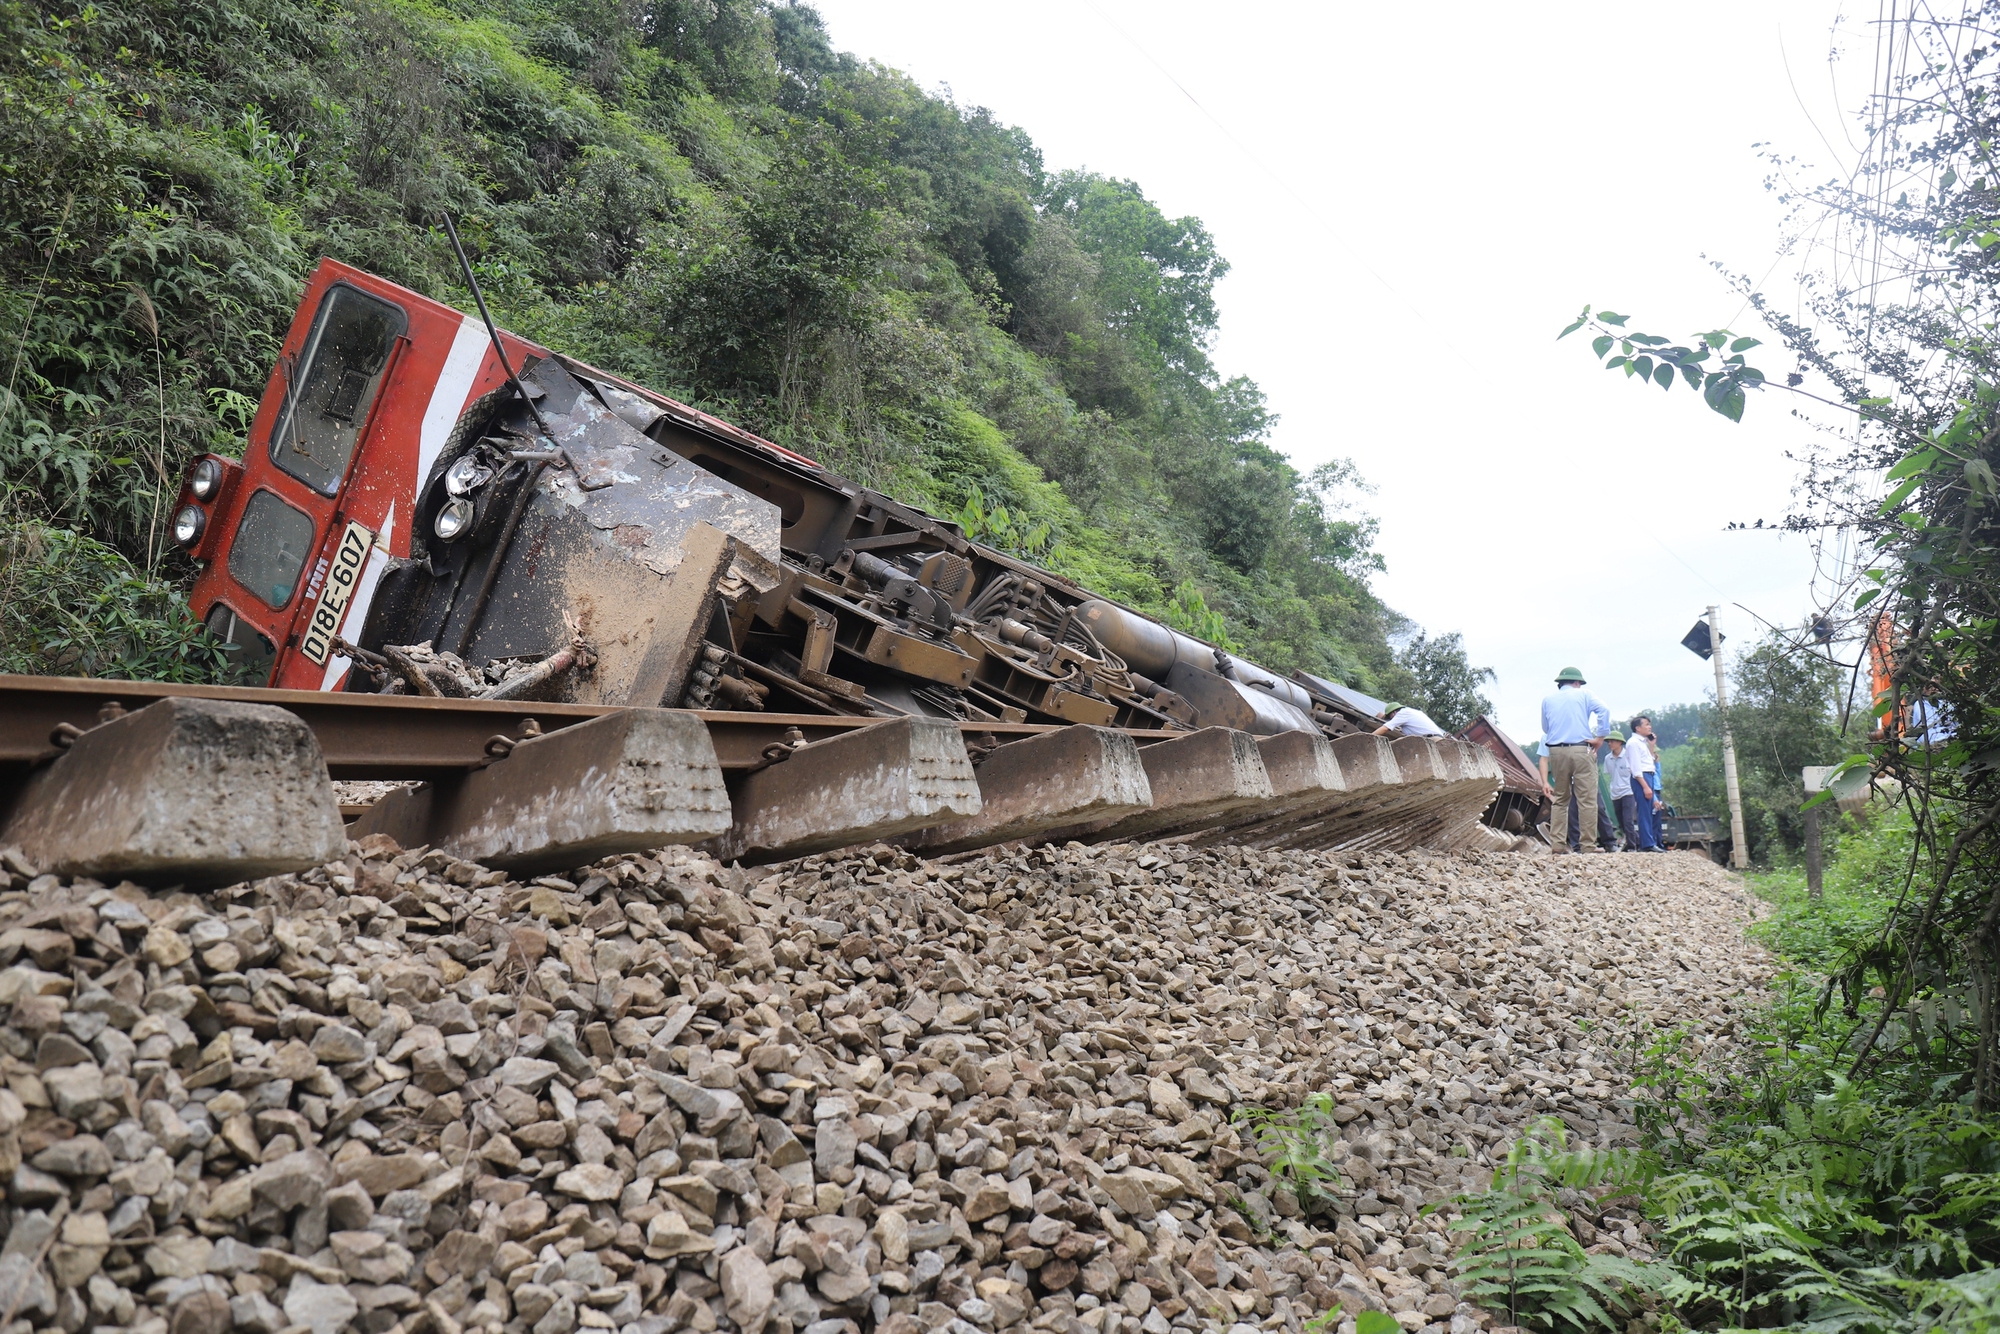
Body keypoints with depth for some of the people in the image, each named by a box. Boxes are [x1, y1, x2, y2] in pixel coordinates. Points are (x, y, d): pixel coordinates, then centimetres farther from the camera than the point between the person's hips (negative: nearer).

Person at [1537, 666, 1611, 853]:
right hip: (1581, 750, -3)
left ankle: (1558, 843, 4)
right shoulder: (1584, 695, 6)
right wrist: (1599, 737, -7)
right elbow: (1604, 710, -9)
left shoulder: (1547, 700, 15)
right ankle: (1588, 844, -5)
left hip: (1556, 752, 3)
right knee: (1587, 799, -2)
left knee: (1559, 799, 10)